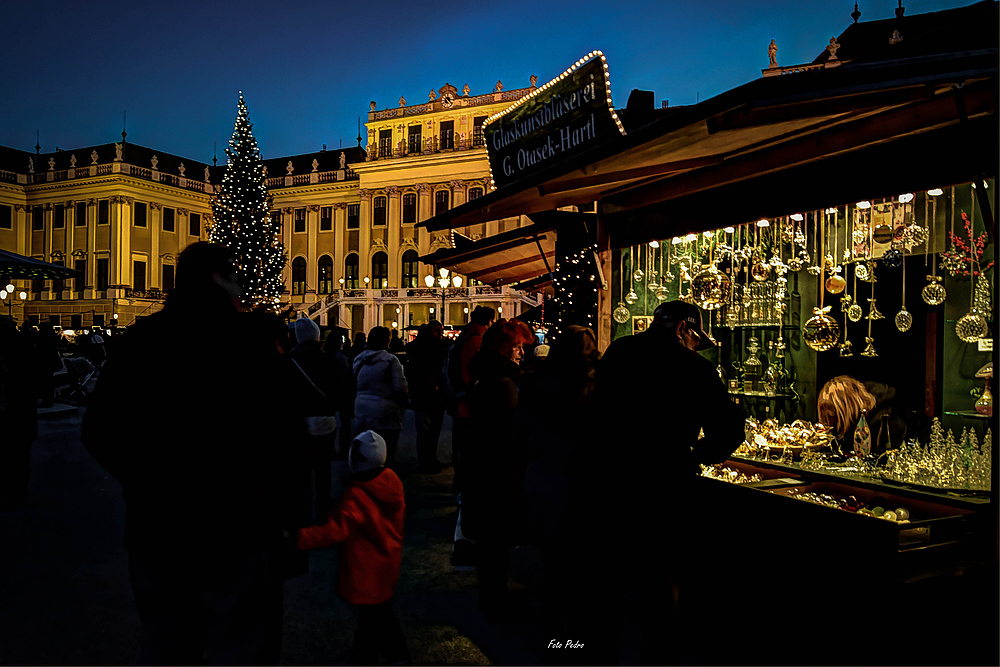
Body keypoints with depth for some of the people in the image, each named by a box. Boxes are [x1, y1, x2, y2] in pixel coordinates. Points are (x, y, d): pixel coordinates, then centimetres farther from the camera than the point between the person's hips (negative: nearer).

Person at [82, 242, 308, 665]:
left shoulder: (134, 340, 3)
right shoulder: (248, 337, -14)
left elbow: (99, 434, 8)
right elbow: (282, 436, -20)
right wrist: (292, 512, -7)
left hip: (153, 530, 6)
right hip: (236, 532, -5)